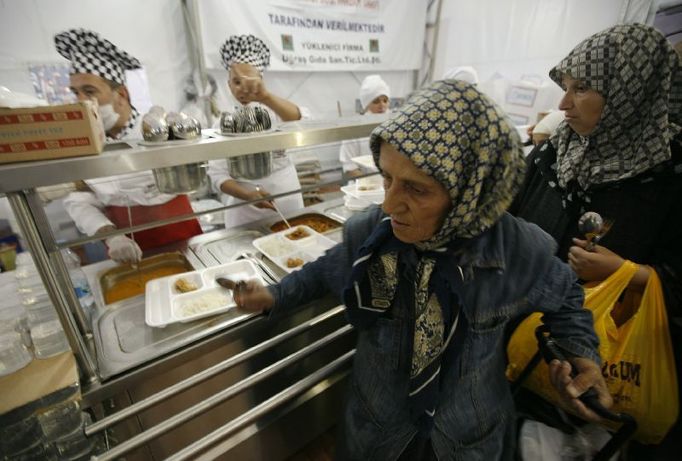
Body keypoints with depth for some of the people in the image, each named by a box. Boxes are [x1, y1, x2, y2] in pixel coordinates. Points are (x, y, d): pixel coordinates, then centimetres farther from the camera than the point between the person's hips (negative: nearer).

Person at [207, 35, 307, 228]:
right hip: (246, 212, 0)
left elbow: (303, 121, -26)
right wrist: (247, 195, -24)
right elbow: (217, 174, -7)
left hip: (288, 204, 1)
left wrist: (265, 97, -41)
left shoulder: (275, 110, -3)